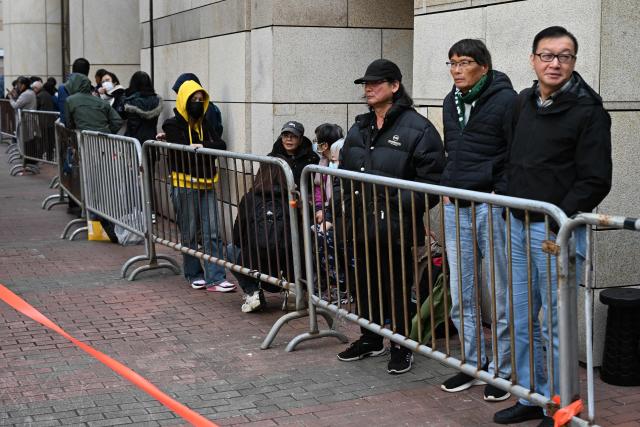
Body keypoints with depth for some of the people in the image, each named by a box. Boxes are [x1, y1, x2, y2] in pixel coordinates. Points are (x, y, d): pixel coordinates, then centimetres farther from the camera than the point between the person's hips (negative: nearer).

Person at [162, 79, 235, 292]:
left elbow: (221, 146, -2)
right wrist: (204, 150, -12)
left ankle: (215, 278, -3)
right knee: (189, 234, 5)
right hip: (184, 185, -5)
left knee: (212, 233, -2)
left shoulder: (204, 124, 14)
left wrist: (201, 146, -17)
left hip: (206, 184, 5)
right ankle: (194, 275, 20)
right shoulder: (172, 125, -2)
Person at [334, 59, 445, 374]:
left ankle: (401, 347, 17)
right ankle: (370, 340, 33)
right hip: (361, 226, 7)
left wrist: (402, 206, -20)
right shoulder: (359, 129, 14)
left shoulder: (417, 128, -9)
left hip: (395, 228, -7)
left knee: (397, 288, 3)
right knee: (365, 283, 17)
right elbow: (344, 173, 22)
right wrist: (341, 206, 11)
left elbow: (431, 179, -13)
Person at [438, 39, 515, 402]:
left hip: (493, 208, -7)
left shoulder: (505, 100, -10)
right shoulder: (451, 103, 14)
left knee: (501, 297, 2)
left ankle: (503, 370, 13)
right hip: (456, 208, 7)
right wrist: (447, 188, 15)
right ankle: (474, 364, 26)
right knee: (461, 298, 12)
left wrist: (501, 195, -15)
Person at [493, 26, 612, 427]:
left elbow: (596, 181, -13)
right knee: (521, 319, 13)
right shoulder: (523, 103, 11)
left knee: (555, 326, -1)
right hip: (518, 227, 7)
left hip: (557, 231, -7)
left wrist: (557, 221, -17)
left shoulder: (588, 111, -9)